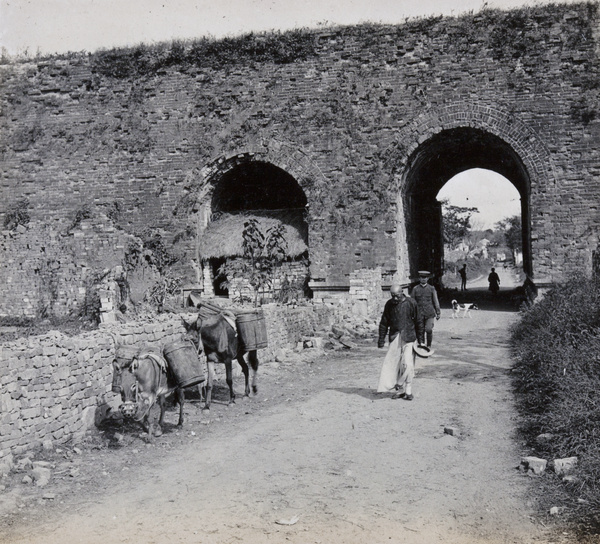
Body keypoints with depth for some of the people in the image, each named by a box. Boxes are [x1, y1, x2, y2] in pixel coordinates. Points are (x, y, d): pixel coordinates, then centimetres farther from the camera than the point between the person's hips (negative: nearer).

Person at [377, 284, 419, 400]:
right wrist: (381, 339, 9)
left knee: (408, 364, -11)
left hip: (408, 338, -3)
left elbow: (418, 321, 1)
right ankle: (401, 390, 15)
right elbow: (384, 323, 12)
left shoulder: (411, 303, -4)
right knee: (395, 364, 3)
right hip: (395, 338, 3)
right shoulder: (389, 304, 4)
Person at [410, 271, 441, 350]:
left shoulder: (431, 288, 7)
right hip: (419, 313, 1)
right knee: (420, 331, 1)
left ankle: (429, 345, 3)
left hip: (429, 313, -1)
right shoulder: (415, 289, 7)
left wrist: (438, 313, 6)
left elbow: (436, 301, 9)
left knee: (429, 329, -15)